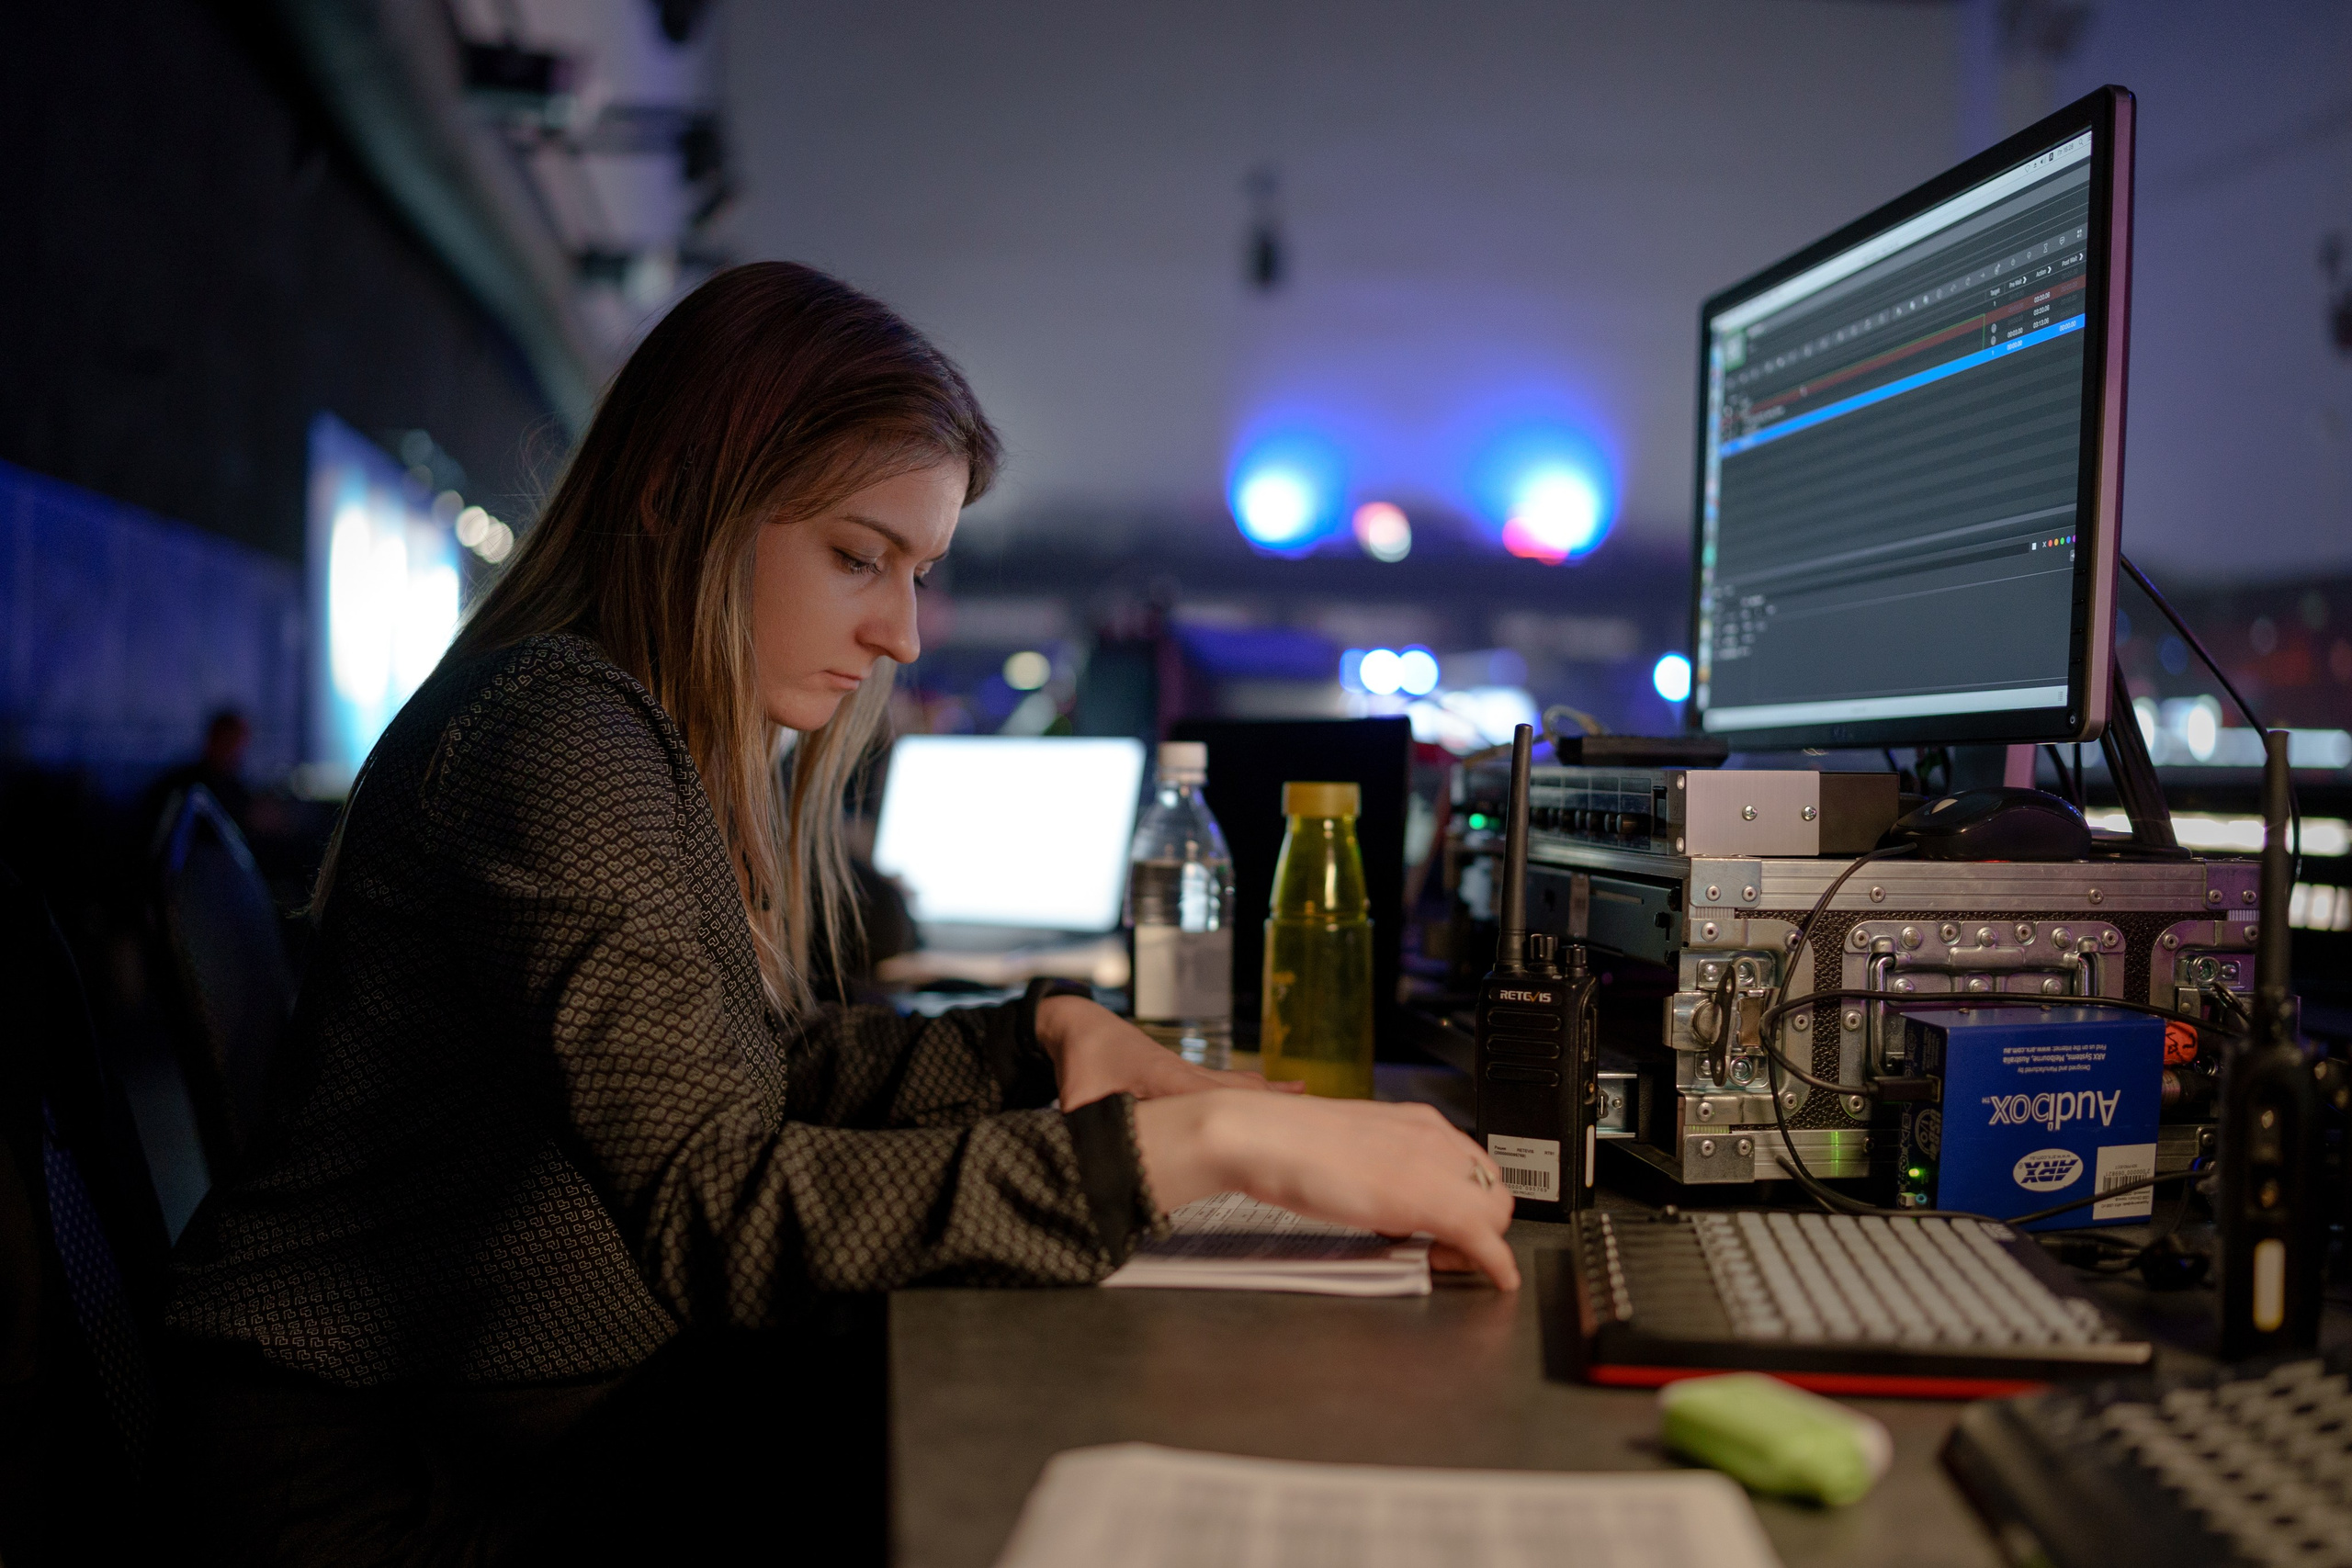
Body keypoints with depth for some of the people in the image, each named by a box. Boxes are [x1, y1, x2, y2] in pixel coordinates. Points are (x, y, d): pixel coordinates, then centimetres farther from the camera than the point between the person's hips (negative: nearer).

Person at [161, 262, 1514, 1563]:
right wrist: (1207, 1142, -34)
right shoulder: (553, 738, -21)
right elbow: (716, 1208, -31)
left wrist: (1047, 1035, 1)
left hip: (552, 1421, 9)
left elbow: (769, 1067, 17)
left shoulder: (678, 753, 10)